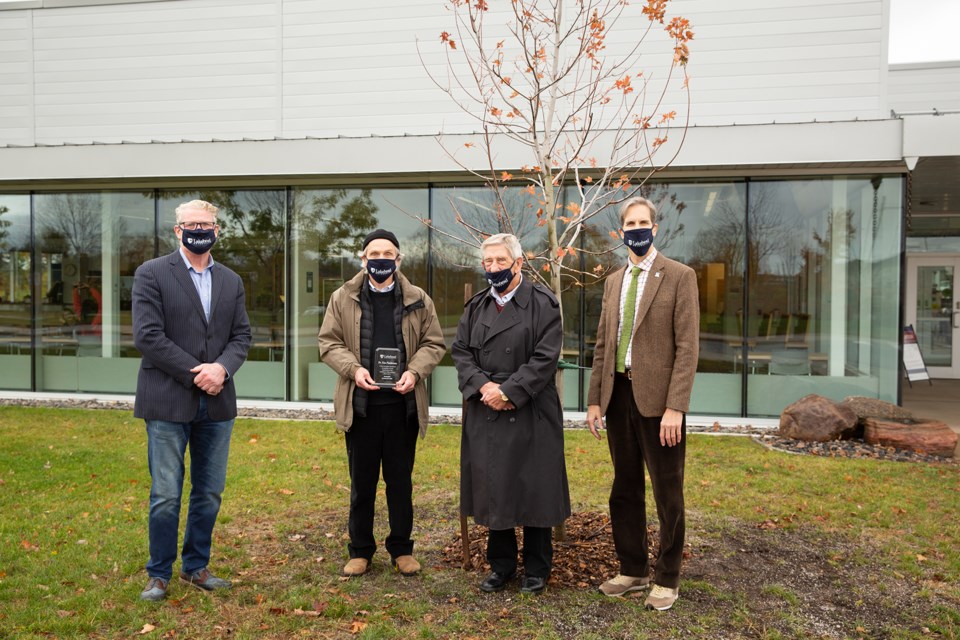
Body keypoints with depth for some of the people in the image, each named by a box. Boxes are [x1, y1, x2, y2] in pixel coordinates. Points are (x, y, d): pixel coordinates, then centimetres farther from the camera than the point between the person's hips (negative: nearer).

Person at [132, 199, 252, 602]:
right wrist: (195, 372, -15)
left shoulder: (231, 281, 12)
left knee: (209, 494, 11)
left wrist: (222, 368, -12)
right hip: (169, 402, -4)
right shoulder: (152, 274, -2)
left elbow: (241, 336, 8)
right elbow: (147, 336, -11)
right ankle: (159, 575, 18)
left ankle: (196, 567, 27)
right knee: (166, 496, 1)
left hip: (217, 403, 5)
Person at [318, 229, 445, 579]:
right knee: (361, 481, 9)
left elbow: (434, 343, 6)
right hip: (360, 404, 0)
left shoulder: (418, 300, 5)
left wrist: (415, 371, -12)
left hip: (403, 404, 0)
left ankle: (402, 549, 24)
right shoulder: (343, 298, 4)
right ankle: (360, 550, 24)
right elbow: (329, 342, 3)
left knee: (400, 480, 10)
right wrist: (353, 368, -14)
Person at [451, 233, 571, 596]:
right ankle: (501, 566, 26)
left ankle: (537, 569, 22)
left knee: (533, 490, 4)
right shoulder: (476, 307, 12)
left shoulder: (543, 304, -4)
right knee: (493, 489, 10)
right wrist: (482, 386, -11)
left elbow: (545, 358, -12)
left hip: (531, 414, -4)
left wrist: (507, 391, -17)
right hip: (485, 414, 4)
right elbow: (461, 351, 7)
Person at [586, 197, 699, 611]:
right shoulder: (614, 281, 14)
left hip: (658, 399, -5)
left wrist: (675, 407, -17)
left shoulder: (679, 276, -4)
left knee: (668, 494, 6)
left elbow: (687, 347, -10)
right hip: (618, 395, 6)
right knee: (625, 490, 14)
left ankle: (667, 580, 21)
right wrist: (595, 399, 8)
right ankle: (633, 571, 29)